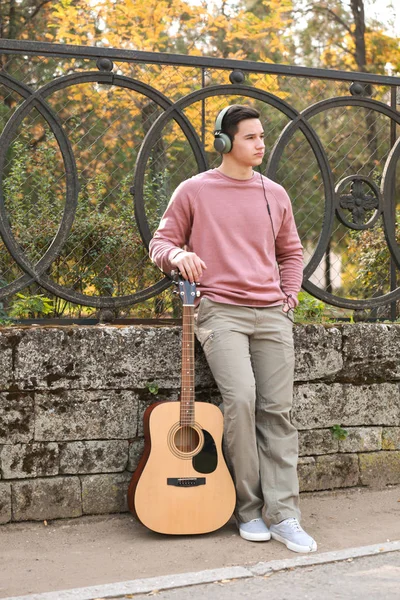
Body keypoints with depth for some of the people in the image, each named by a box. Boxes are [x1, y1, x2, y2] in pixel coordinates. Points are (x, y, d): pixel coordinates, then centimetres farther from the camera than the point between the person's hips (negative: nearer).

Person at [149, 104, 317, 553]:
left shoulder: (274, 194, 16)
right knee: (241, 398, -20)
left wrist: (289, 297, 11)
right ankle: (248, 509, -5)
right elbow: (160, 243, 9)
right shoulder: (194, 191, 5)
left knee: (277, 409, -2)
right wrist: (177, 255, -14)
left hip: (272, 314, 4)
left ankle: (282, 514, 2)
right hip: (220, 311, -4)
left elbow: (291, 252, 25)